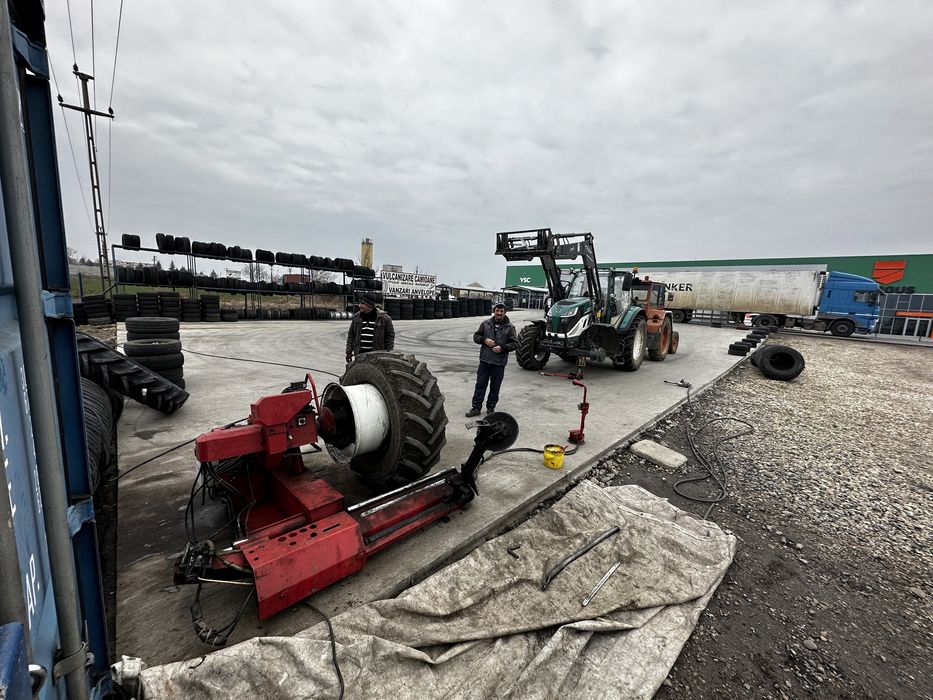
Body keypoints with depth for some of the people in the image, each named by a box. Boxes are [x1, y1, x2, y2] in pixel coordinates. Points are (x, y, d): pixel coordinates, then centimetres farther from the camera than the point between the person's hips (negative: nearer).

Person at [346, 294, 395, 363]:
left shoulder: (383, 318, -5)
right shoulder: (356, 317, 8)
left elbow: (390, 336, -2)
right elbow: (350, 335, 13)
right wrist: (349, 352, 8)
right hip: (360, 355, 4)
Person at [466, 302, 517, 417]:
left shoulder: (510, 327, -1)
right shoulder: (486, 323, 4)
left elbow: (515, 343, -4)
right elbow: (476, 336, 9)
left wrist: (502, 348, -17)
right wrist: (484, 340, -11)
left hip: (499, 363, -1)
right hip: (484, 360, 2)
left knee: (495, 387, 9)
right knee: (480, 384, 6)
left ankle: (491, 407, 25)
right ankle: (476, 407, 14)